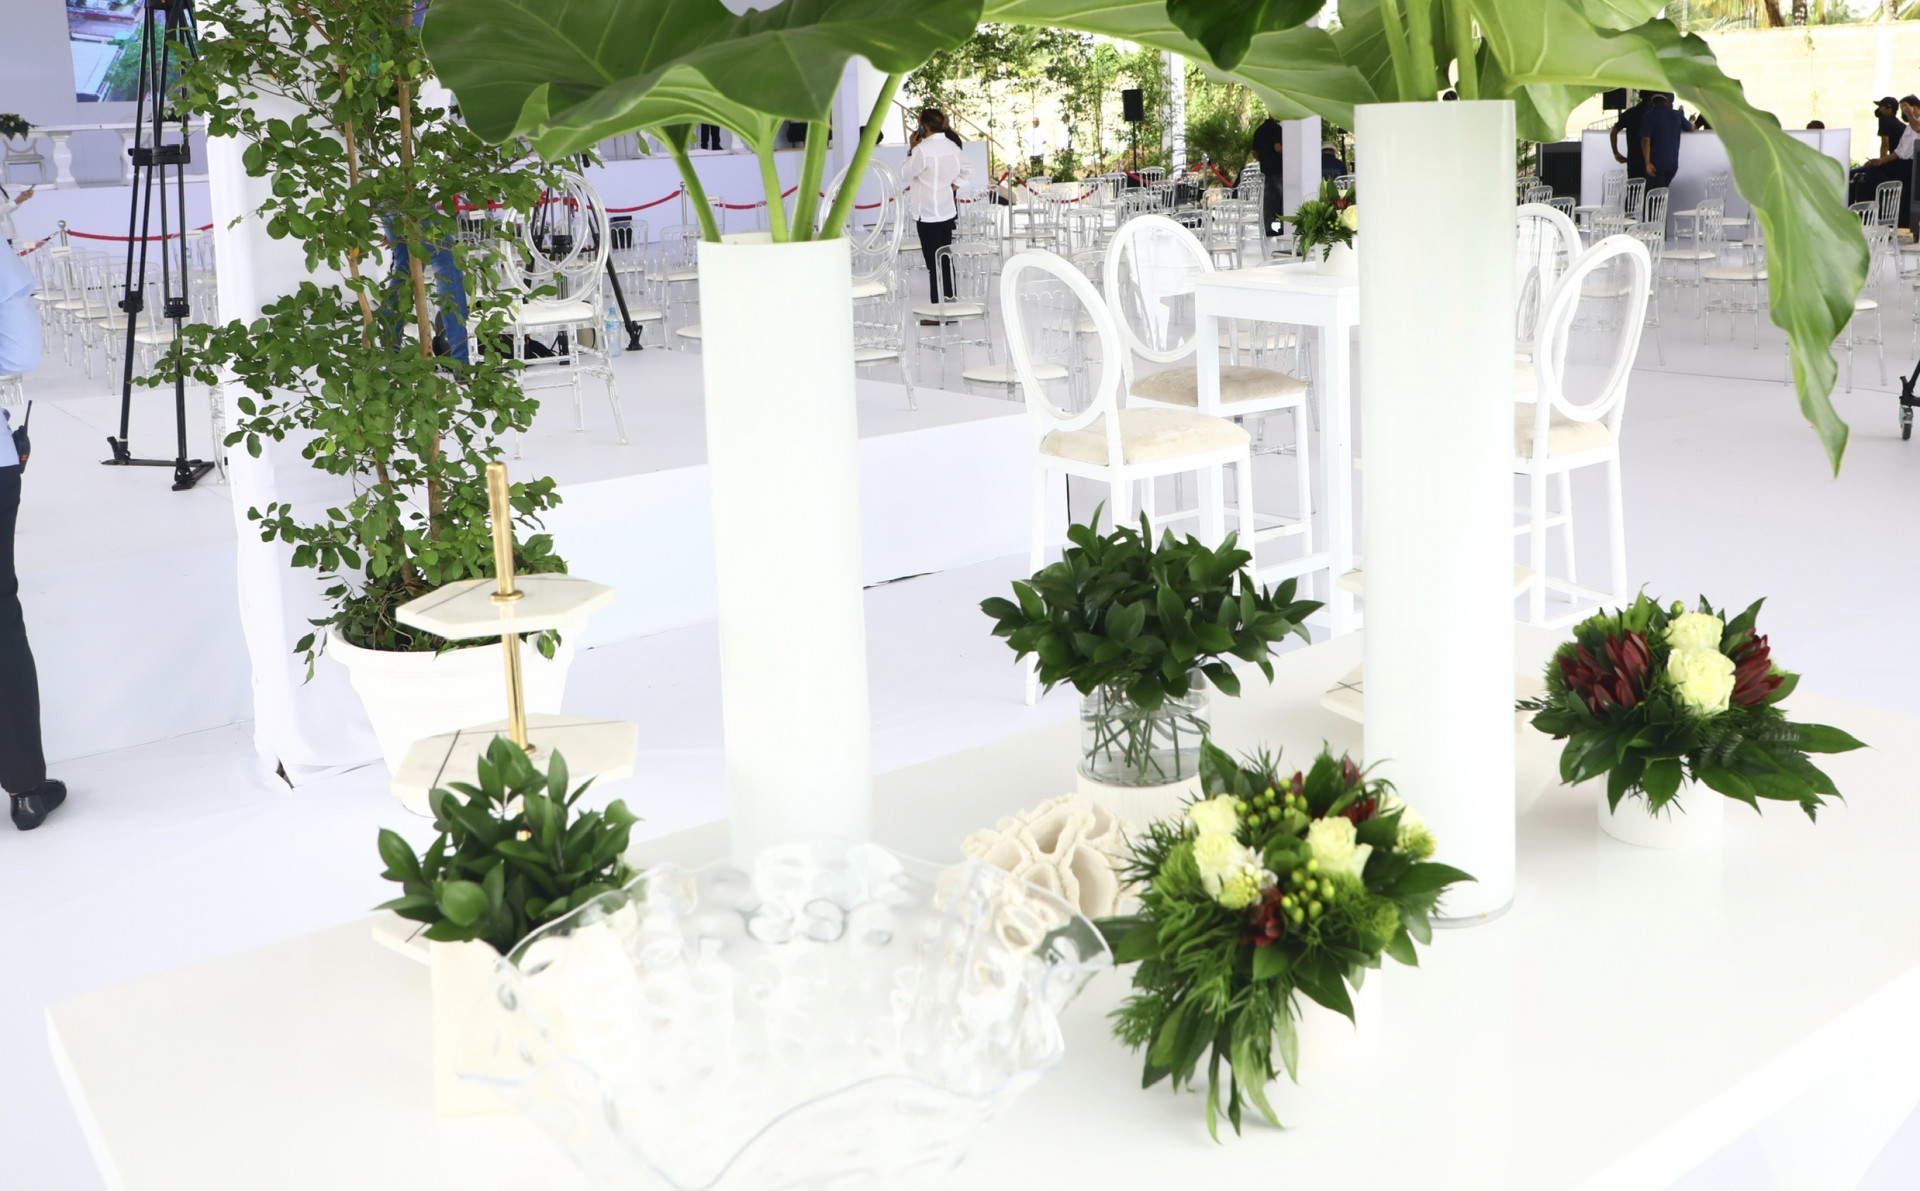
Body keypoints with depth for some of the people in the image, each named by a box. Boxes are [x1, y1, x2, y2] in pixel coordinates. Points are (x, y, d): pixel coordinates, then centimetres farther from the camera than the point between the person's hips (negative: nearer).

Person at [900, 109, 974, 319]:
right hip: (948, 212, 7)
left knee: (933, 263, -3)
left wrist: (911, 149, -2)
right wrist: (953, 186, 13)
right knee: (946, 260, 13)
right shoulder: (952, 146, 5)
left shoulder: (922, 149, -17)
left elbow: (904, 176, -7)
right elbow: (968, 170, 18)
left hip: (927, 215, -7)